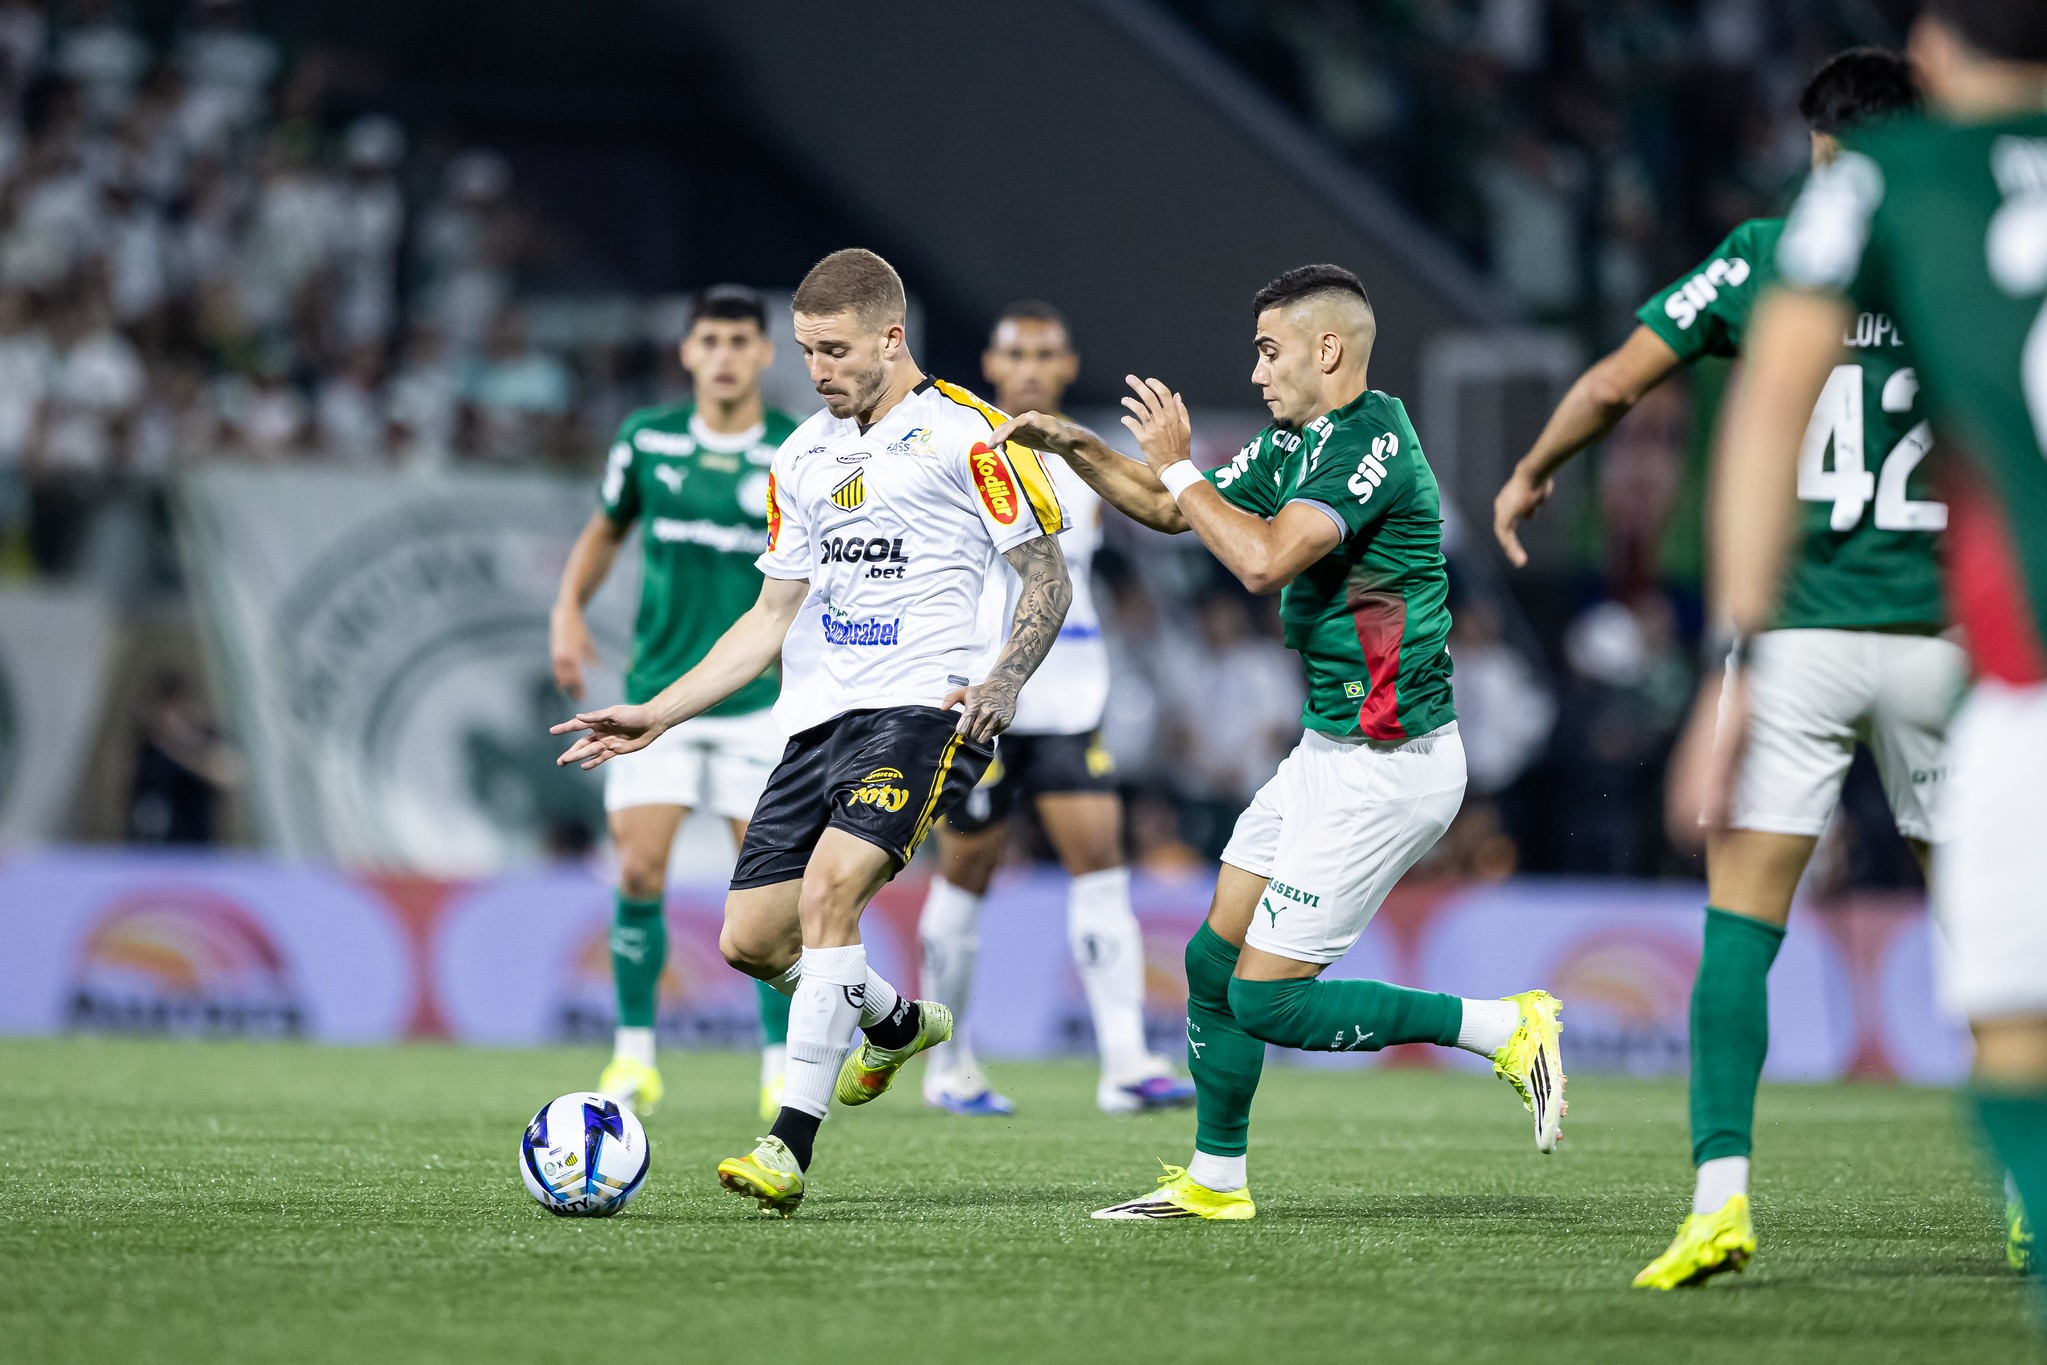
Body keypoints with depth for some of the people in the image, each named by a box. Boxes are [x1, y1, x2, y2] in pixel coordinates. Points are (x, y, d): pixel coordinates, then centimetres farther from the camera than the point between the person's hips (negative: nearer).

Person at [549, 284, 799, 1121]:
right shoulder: (646, 440, 3)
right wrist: (568, 608, 5)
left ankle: (783, 1072, 8)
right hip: (658, 697, 1)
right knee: (639, 874, -7)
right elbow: (605, 529, 19)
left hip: (761, 700, -1)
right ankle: (634, 1059, 6)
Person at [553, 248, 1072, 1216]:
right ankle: (897, 1024, 33)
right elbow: (774, 617, 22)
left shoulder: (963, 433, -3)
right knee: (751, 939, 2)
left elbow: (1047, 576, -2)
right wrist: (657, 716, 15)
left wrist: (1002, 680, -19)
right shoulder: (803, 457, 18)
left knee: (827, 889, -26)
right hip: (820, 718, 7)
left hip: (926, 709, -7)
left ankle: (791, 1146, -25)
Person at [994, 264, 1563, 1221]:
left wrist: (1177, 466, -19)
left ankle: (1503, 1028, -1)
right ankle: (1214, 1181, 22)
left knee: (1268, 999, -8)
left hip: (1383, 770, -10)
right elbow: (1171, 511, 23)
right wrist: (1075, 446, 10)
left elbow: (1264, 560, -31)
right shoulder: (1294, 442, 10)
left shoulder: (1373, 443, -19)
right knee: (1213, 962, 11)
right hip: (1328, 753, 10)